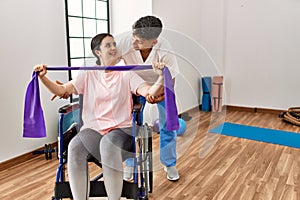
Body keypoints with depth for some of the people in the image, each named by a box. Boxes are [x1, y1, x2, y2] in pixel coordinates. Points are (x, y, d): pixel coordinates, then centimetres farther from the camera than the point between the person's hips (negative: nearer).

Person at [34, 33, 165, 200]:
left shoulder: (126, 74, 9)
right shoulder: (88, 75, 14)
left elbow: (149, 92, -5)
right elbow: (62, 90, 5)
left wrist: (161, 80, -25)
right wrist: (43, 77, -12)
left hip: (121, 128, -1)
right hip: (93, 127, 2)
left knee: (109, 143, -36)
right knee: (75, 148, -30)